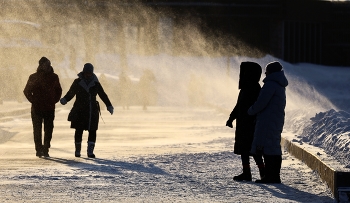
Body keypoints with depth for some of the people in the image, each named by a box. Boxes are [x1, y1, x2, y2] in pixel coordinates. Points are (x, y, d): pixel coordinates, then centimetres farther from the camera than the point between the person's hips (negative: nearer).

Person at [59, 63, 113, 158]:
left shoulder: (95, 83, 7)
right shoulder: (77, 82, 3)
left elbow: (103, 95, 13)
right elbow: (70, 93, 3)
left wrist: (109, 106, 8)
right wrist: (64, 100, -16)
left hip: (92, 111, 1)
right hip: (80, 111, -1)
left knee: (92, 131, -6)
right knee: (79, 131, 3)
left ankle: (90, 151, -6)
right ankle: (77, 150, 18)